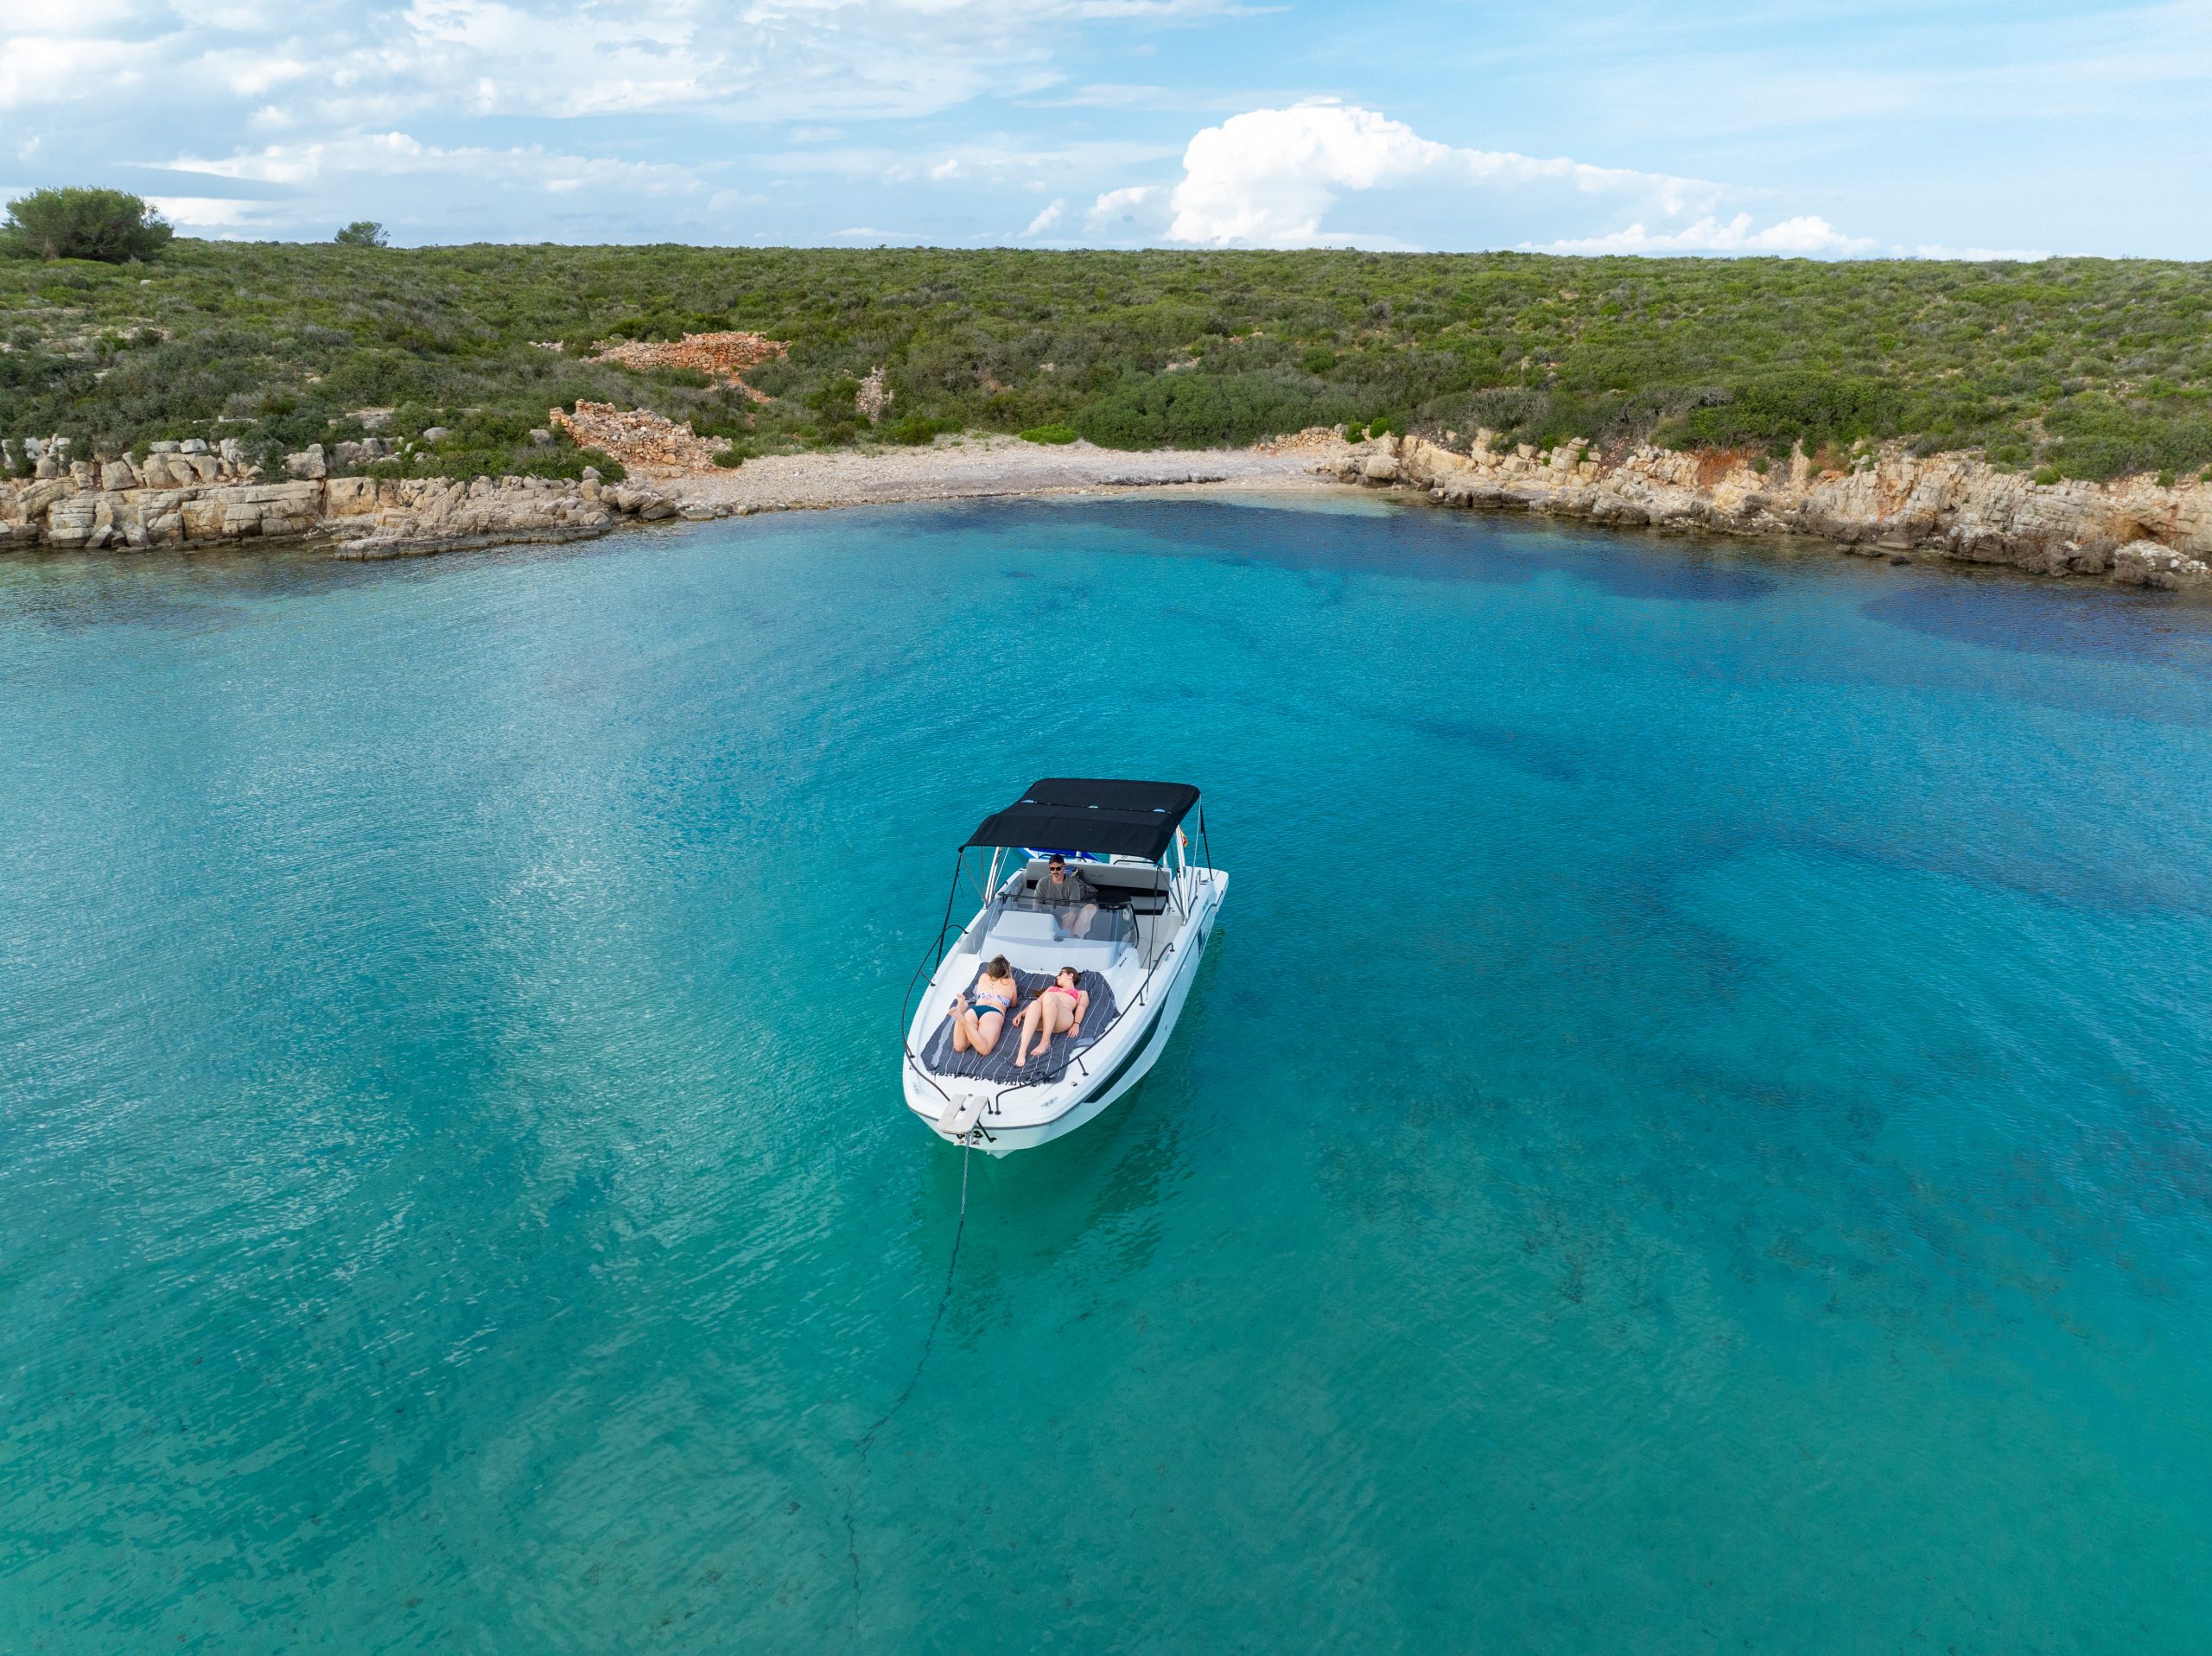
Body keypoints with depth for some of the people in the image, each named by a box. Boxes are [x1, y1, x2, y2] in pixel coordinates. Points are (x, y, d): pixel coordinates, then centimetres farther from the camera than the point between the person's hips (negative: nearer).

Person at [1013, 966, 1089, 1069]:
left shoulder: (1081, 993, 32)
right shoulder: (1051, 988, 43)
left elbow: (1081, 1007, 13)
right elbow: (1038, 1001, 31)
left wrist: (1077, 1024, -8)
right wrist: (1021, 1014, 12)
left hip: (1063, 1019, -2)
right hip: (1040, 1020, 3)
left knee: (1049, 997, -33)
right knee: (1035, 1004, -35)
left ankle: (1045, 1042, -33)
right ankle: (1022, 1051, -49)